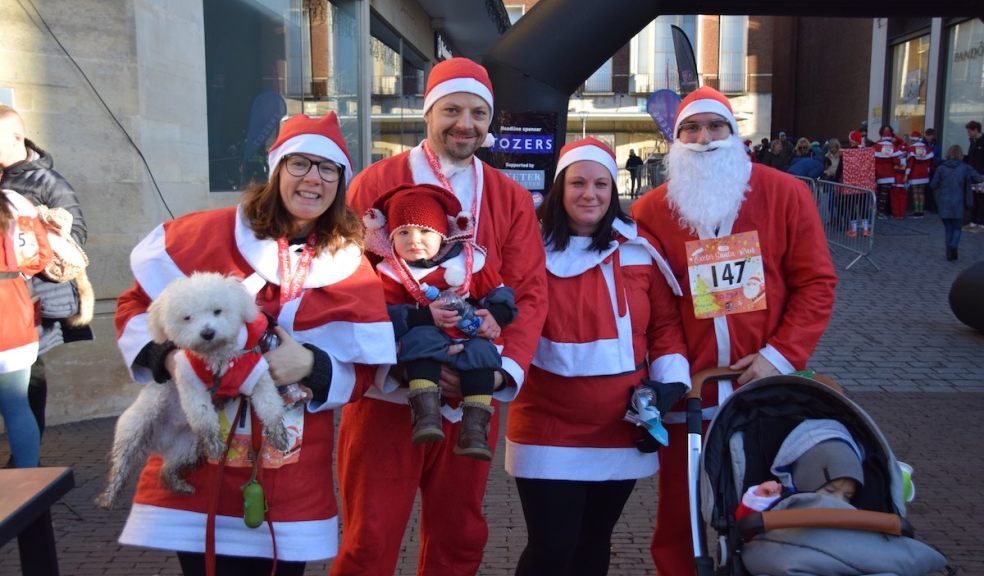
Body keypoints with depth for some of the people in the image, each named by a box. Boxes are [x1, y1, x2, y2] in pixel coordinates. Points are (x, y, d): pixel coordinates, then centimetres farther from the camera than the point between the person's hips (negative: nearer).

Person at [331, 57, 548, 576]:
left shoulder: (511, 199, 6)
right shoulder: (376, 183, -3)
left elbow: (529, 293, 1)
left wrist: (507, 368, -16)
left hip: (472, 399, 3)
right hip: (387, 394, -3)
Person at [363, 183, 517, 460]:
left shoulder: (468, 260, 6)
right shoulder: (391, 271, 2)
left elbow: (499, 294, 10)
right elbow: (385, 316, -10)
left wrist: (495, 316, -12)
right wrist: (425, 316, -24)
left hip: (469, 338, 2)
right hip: (425, 335, -2)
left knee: (482, 352, -28)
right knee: (421, 339, -34)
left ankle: (475, 426, -26)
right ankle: (426, 413, -37)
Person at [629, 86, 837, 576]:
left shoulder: (785, 194, -1)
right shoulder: (651, 211, -1)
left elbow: (816, 282, -1)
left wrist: (781, 356, -10)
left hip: (766, 385, 0)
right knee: (680, 512, 11)